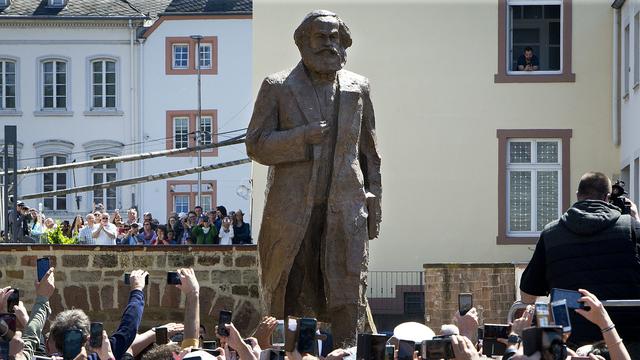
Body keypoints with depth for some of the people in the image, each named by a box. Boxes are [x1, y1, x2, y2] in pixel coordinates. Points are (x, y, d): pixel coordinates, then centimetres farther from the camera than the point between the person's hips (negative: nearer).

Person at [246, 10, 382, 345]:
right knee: (290, 296, 2)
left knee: (348, 299, -5)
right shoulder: (278, 87, 4)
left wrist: (374, 204, 10)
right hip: (293, 209, -1)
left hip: (344, 209, 1)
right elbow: (256, 144, -1)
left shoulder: (358, 88, 11)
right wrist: (302, 138, -15)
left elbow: (369, 151, 15)